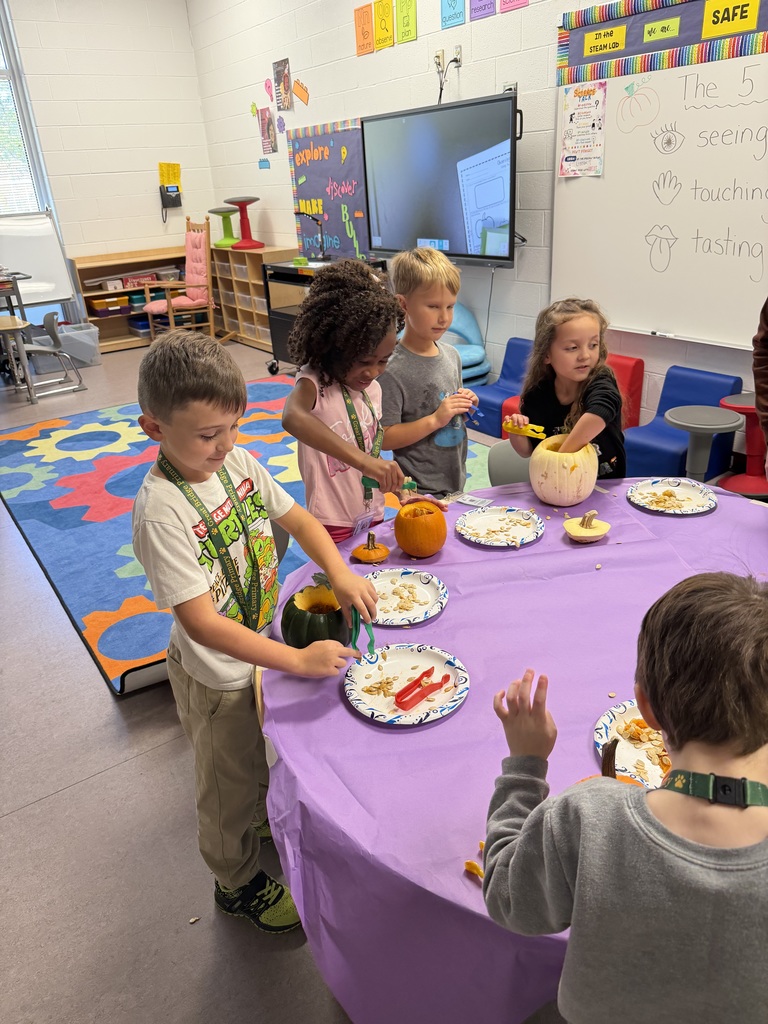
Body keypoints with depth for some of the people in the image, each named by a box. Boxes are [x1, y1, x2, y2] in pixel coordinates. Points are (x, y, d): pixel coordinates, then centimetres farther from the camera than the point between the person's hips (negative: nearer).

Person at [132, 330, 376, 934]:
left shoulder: (237, 461, -10)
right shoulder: (161, 511, -32)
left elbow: (297, 518, 0)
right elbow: (201, 622, -33)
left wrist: (341, 574, -17)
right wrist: (298, 659, -35)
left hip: (260, 644, 7)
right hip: (216, 676, -6)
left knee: (260, 753, 32)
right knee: (231, 784, 18)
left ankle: (264, 817, 62)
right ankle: (238, 883, 45)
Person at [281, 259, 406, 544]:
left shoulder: (372, 388, 2)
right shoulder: (315, 382, -18)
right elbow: (293, 417, -42)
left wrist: (401, 490, -2)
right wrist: (363, 459, -49)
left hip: (373, 519, 7)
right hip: (334, 528, -6)